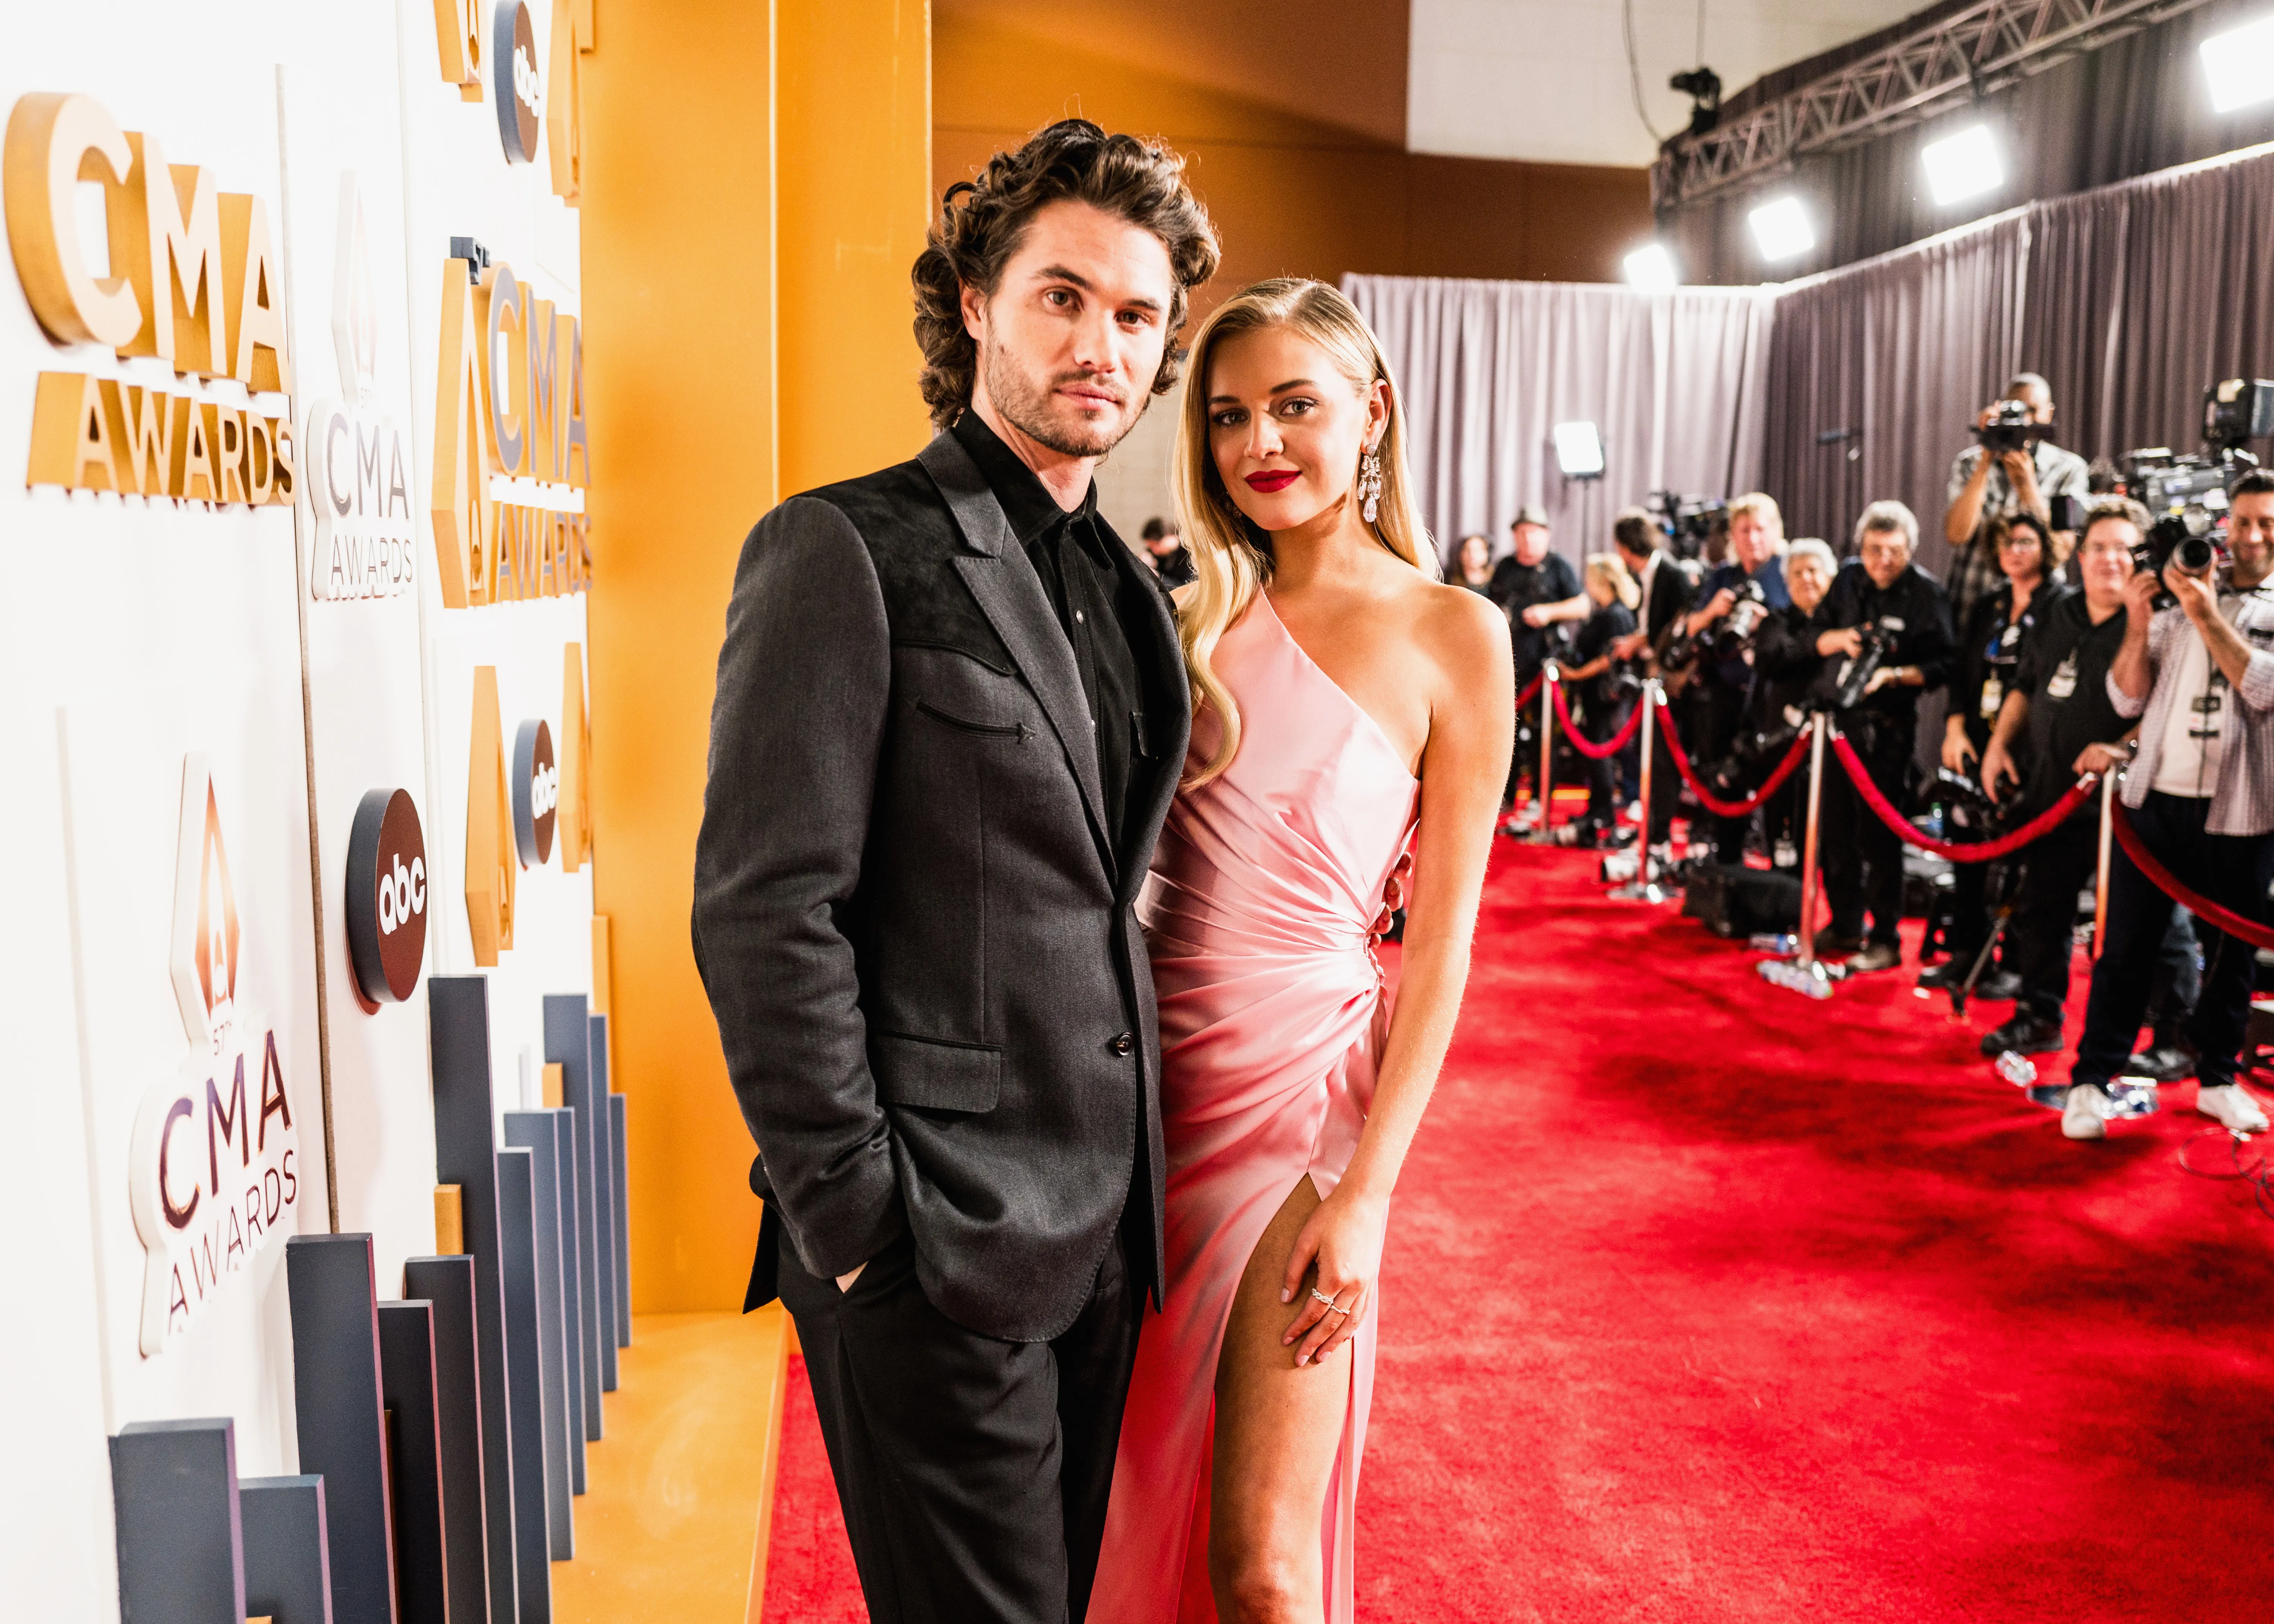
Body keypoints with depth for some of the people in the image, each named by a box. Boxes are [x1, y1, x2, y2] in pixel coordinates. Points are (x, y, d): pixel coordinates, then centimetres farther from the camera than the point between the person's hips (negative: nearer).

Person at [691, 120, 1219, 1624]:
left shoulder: (1129, 585, 12)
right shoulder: (846, 552, -11)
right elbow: (763, 912, -16)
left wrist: (1136, 1173, 9)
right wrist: (854, 1216, -16)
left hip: (1101, 1221, 7)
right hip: (935, 1242, -7)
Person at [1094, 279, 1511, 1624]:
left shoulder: (1451, 635, -3)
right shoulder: (1201, 617, 7)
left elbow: (1441, 938, -5)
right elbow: (1128, 855, 8)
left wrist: (1370, 1191, -11)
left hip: (1304, 1085, -3)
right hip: (1147, 1072, 4)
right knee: (1132, 1496, 15)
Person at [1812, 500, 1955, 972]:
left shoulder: (1927, 594, -7)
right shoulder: (1847, 582, 9)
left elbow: (1943, 667, -11)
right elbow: (1816, 640, 12)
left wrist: (1894, 675, -24)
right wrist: (1839, 638, -9)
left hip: (1886, 727, -6)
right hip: (1838, 718, 6)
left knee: (1877, 833, -6)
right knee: (1834, 828, 12)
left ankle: (1886, 939, 4)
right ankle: (1845, 926, 26)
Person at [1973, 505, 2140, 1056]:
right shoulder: (2059, 616, 14)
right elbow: (2026, 685, 24)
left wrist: (2121, 748, -28)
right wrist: (2000, 742, 14)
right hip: (2051, 794, 7)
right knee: (2041, 908, 14)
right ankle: (2038, 1016, 28)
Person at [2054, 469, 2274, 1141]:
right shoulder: (2181, 594, 9)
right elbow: (2128, 699, 5)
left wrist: (2207, 616, -19)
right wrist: (2138, 625, -9)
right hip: (2157, 797, 1)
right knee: (2126, 947, 1)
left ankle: (2218, 1078, 27)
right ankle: (2091, 1080, 7)